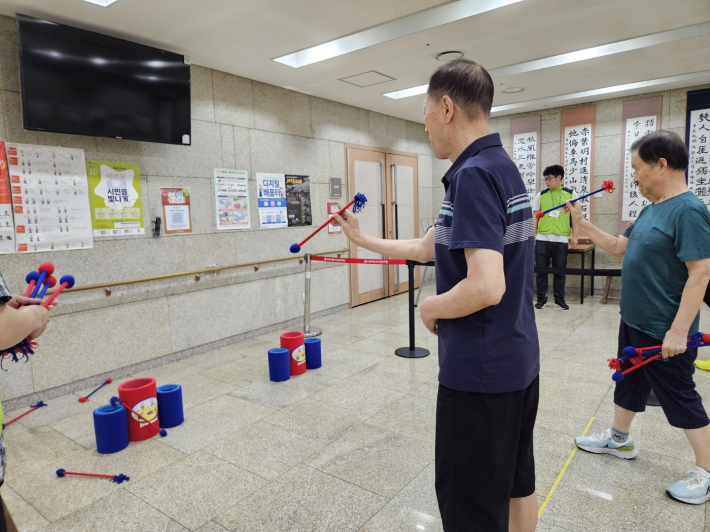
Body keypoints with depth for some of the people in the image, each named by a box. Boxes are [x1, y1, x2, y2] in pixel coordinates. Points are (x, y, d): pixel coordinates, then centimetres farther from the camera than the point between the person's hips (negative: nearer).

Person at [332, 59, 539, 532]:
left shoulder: (473, 174, -20)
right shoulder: (502, 167, 10)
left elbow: (485, 287, -31)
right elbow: (427, 247, 16)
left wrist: (431, 308, -12)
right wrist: (362, 238, 24)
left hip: (480, 370, -9)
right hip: (519, 360, 9)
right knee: (517, 482, 25)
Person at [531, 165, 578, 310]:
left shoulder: (571, 194, 6)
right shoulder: (541, 195, 6)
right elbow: (535, 216, 8)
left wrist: (574, 236, 2)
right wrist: (532, 235, 2)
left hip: (561, 239, 0)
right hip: (542, 238, 0)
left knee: (560, 271, 6)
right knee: (541, 270, 3)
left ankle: (559, 299, 18)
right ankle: (541, 299, 14)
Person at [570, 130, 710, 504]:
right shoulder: (651, 209, 8)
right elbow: (619, 247, 16)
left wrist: (679, 331, -27)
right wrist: (582, 225, 10)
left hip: (665, 333, -9)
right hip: (634, 321, 9)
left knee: (679, 397, 6)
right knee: (628, 382, 22)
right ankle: (619, 439, 42)